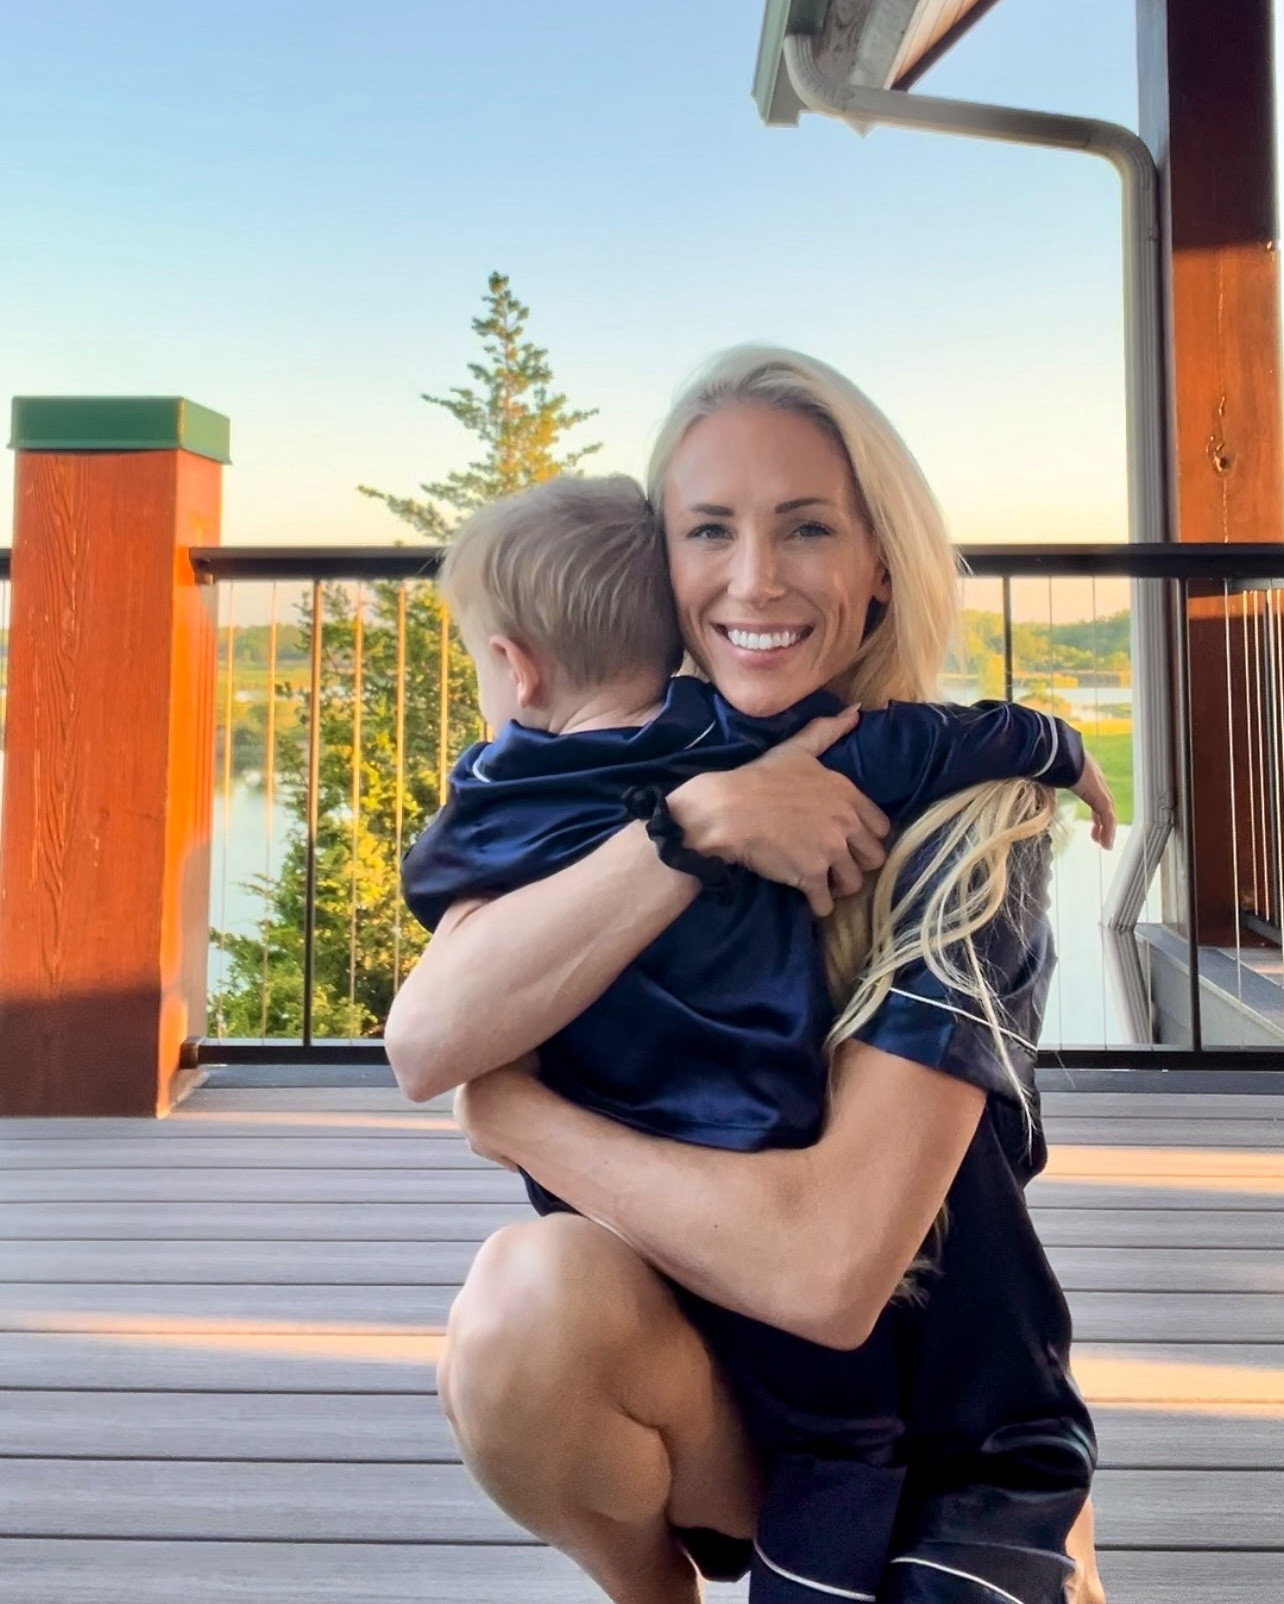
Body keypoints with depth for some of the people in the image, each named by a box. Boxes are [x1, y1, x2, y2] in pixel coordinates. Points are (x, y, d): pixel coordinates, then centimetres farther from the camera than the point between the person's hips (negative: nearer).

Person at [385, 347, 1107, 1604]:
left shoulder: (951, 815, -18)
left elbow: (831, 1270, -28)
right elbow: (425, 1040, -23)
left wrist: (520, 1118, -18)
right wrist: (696, 819, -31)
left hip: (954, 1446, -1)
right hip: (721, 1383, 2)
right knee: (527, 1296, -29)